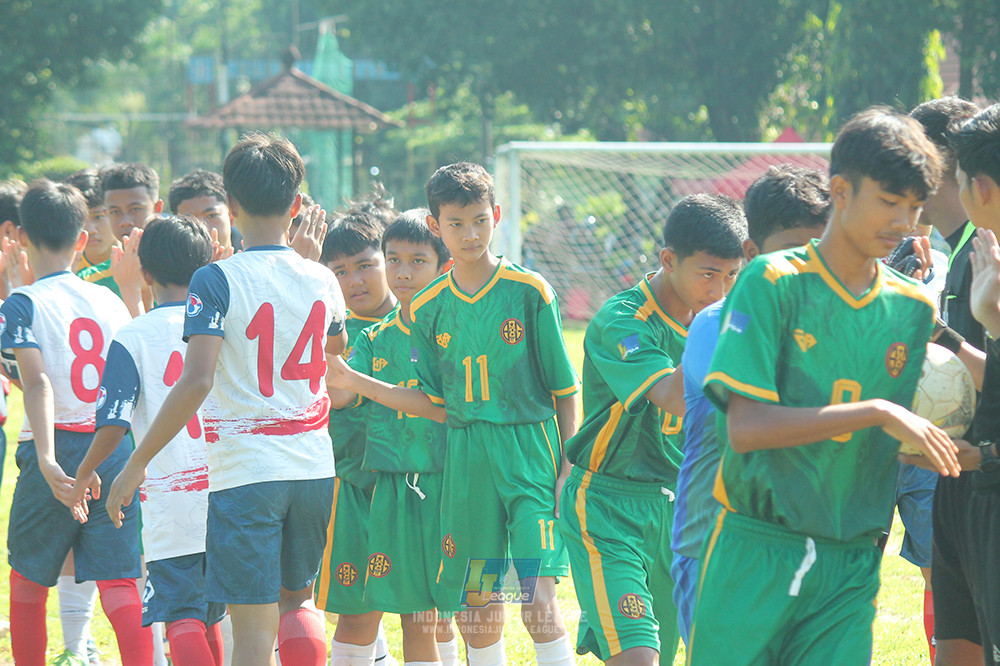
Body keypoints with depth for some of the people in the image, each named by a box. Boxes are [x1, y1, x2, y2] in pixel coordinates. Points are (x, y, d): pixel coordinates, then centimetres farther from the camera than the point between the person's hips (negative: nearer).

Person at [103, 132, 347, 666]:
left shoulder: (217, 281, -10)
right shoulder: (321, 282, 5)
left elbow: (197, 381, -20)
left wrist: (137, 462, -15)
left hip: (245, 472, -5)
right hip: (315, 468, 5)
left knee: (254, 623, -5)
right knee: (297, 600, 23)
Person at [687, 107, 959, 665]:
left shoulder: (915, 309, 9)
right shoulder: (773, 282, -6)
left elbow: (903, 445, 14)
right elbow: (743, 428, -16)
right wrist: (875, 413, -20)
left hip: (852, 569, 4)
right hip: (756, 551, -4)